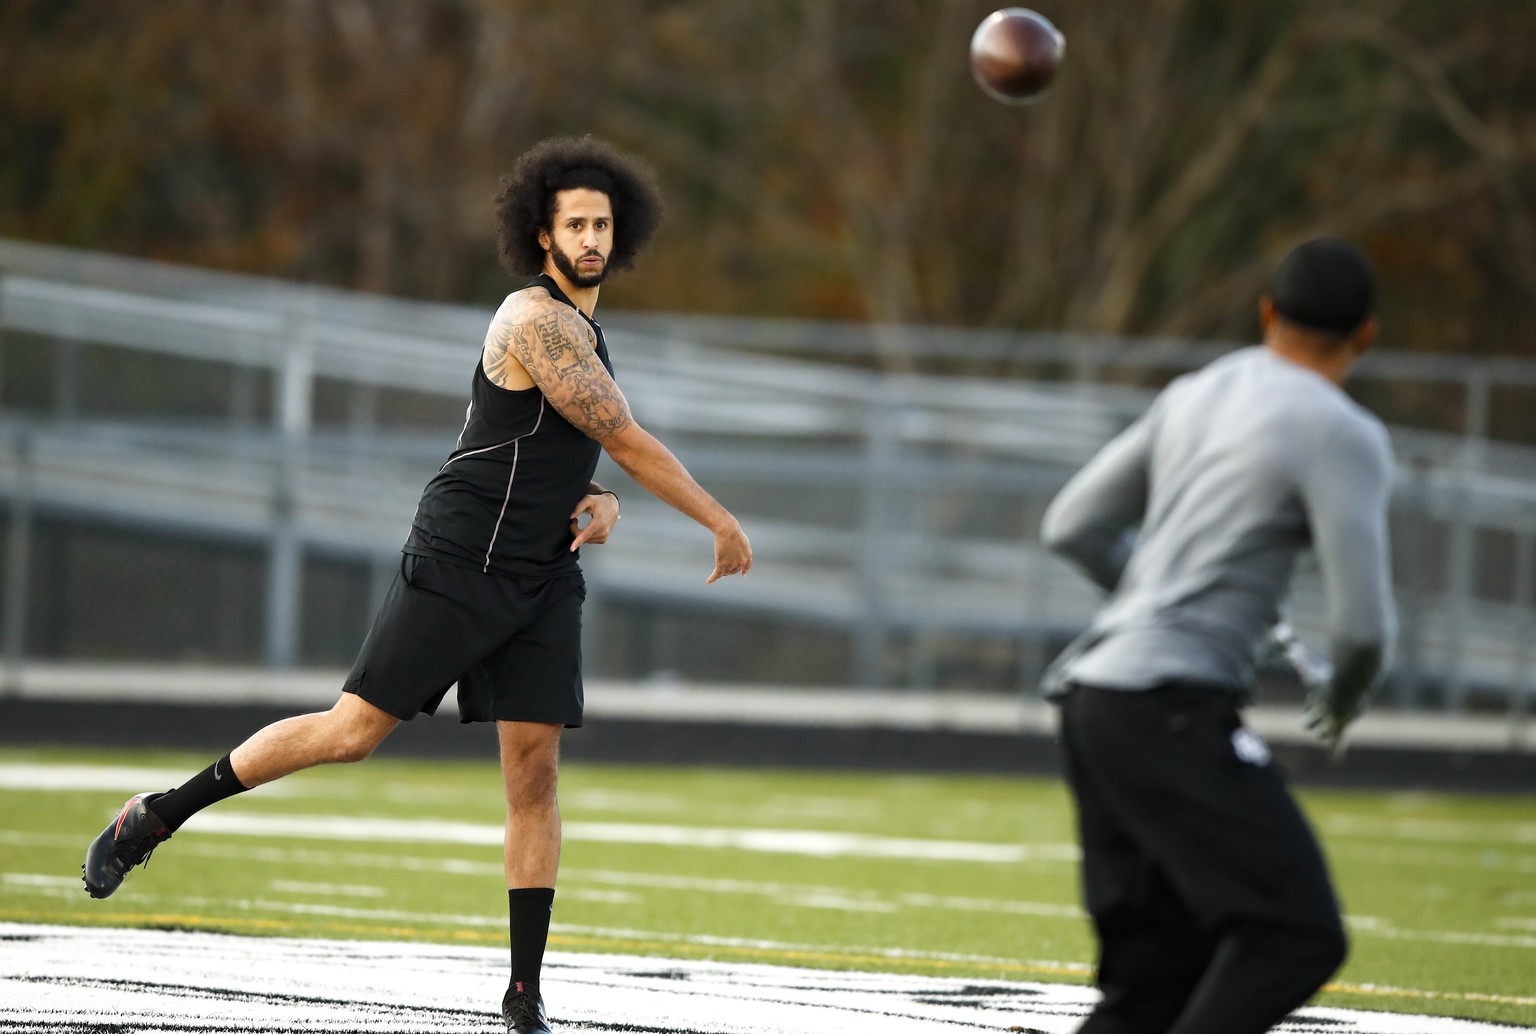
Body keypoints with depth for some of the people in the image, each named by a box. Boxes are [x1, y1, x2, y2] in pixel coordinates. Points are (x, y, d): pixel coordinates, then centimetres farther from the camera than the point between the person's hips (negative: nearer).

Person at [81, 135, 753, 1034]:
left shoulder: (585, 335, 18)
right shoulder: (537, 321, -12)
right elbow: (629, 442, -14)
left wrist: (602, 507, 3)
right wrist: (720, 522, -6)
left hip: (542, 583, 8)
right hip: (459, 562, -8)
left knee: (535, 772, -2)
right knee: (354, 731, -9)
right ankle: (158, 817, 5)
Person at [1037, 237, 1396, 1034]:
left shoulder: (1192, 397, 17)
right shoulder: (1340, 435, -5)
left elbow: (1071, 527, 24)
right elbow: (1362, 624, -9)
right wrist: (1344, 699, 13)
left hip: (1090, 691, 8)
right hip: (1170, 707, -8)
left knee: (1158, 966, 11)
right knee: (1296, 934, -12)